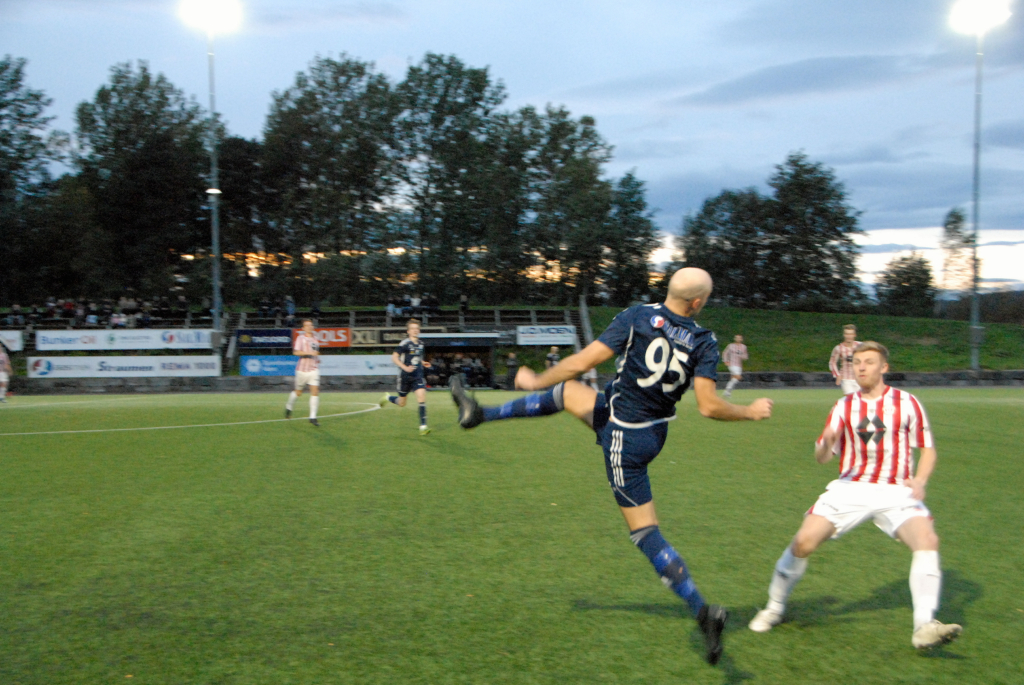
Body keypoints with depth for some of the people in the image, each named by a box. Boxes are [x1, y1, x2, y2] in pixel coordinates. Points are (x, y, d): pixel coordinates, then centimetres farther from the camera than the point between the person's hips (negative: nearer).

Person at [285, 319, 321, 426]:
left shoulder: (315, 338, 12)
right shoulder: (300, 338, -7)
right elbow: (296, 352, -21)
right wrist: (309, 353, -28)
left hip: (314, 369, 4)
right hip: (302, 369, -4)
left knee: (315, 391, -9)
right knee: (298, 392, 11)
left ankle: (313, 417, -6)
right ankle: (289, 407, 41)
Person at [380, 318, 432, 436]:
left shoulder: (420, 343, 8)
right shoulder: (405, 343, -13)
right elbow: (394, 357, -15)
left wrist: (423, 363, 8)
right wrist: (405, 367, -26)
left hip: (417, 376, 4)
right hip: (405, 376, -4)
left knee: (422, 396, -15)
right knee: (401, 403, 9)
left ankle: (423, 426, -13)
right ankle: (387, 397, 43)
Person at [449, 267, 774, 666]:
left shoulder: (637, 317, -18)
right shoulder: (704, 342, -10)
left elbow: (581, 362, -17)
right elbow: (709, 407, -17)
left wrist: (536, 381, -1)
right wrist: (751, 412, 3)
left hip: (623, 440, -6)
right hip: (654, 432, 6)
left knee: (645, 533, 2)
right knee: (566, 392, 19)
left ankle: (703, 612, -4)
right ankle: (480, 415, 29)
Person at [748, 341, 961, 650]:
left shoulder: (907, 403, 4)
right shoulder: (844, 406, 8)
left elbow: (928, 449, 9)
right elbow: (822, 458, 4)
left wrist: (920, 480, -11)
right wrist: (826, 443, -21)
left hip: (896, 491, -1)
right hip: (850, 488, 1)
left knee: (927, 540, -27)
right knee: (804, 541, -14)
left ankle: (924, 627, -23)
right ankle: (774, 608, 7)